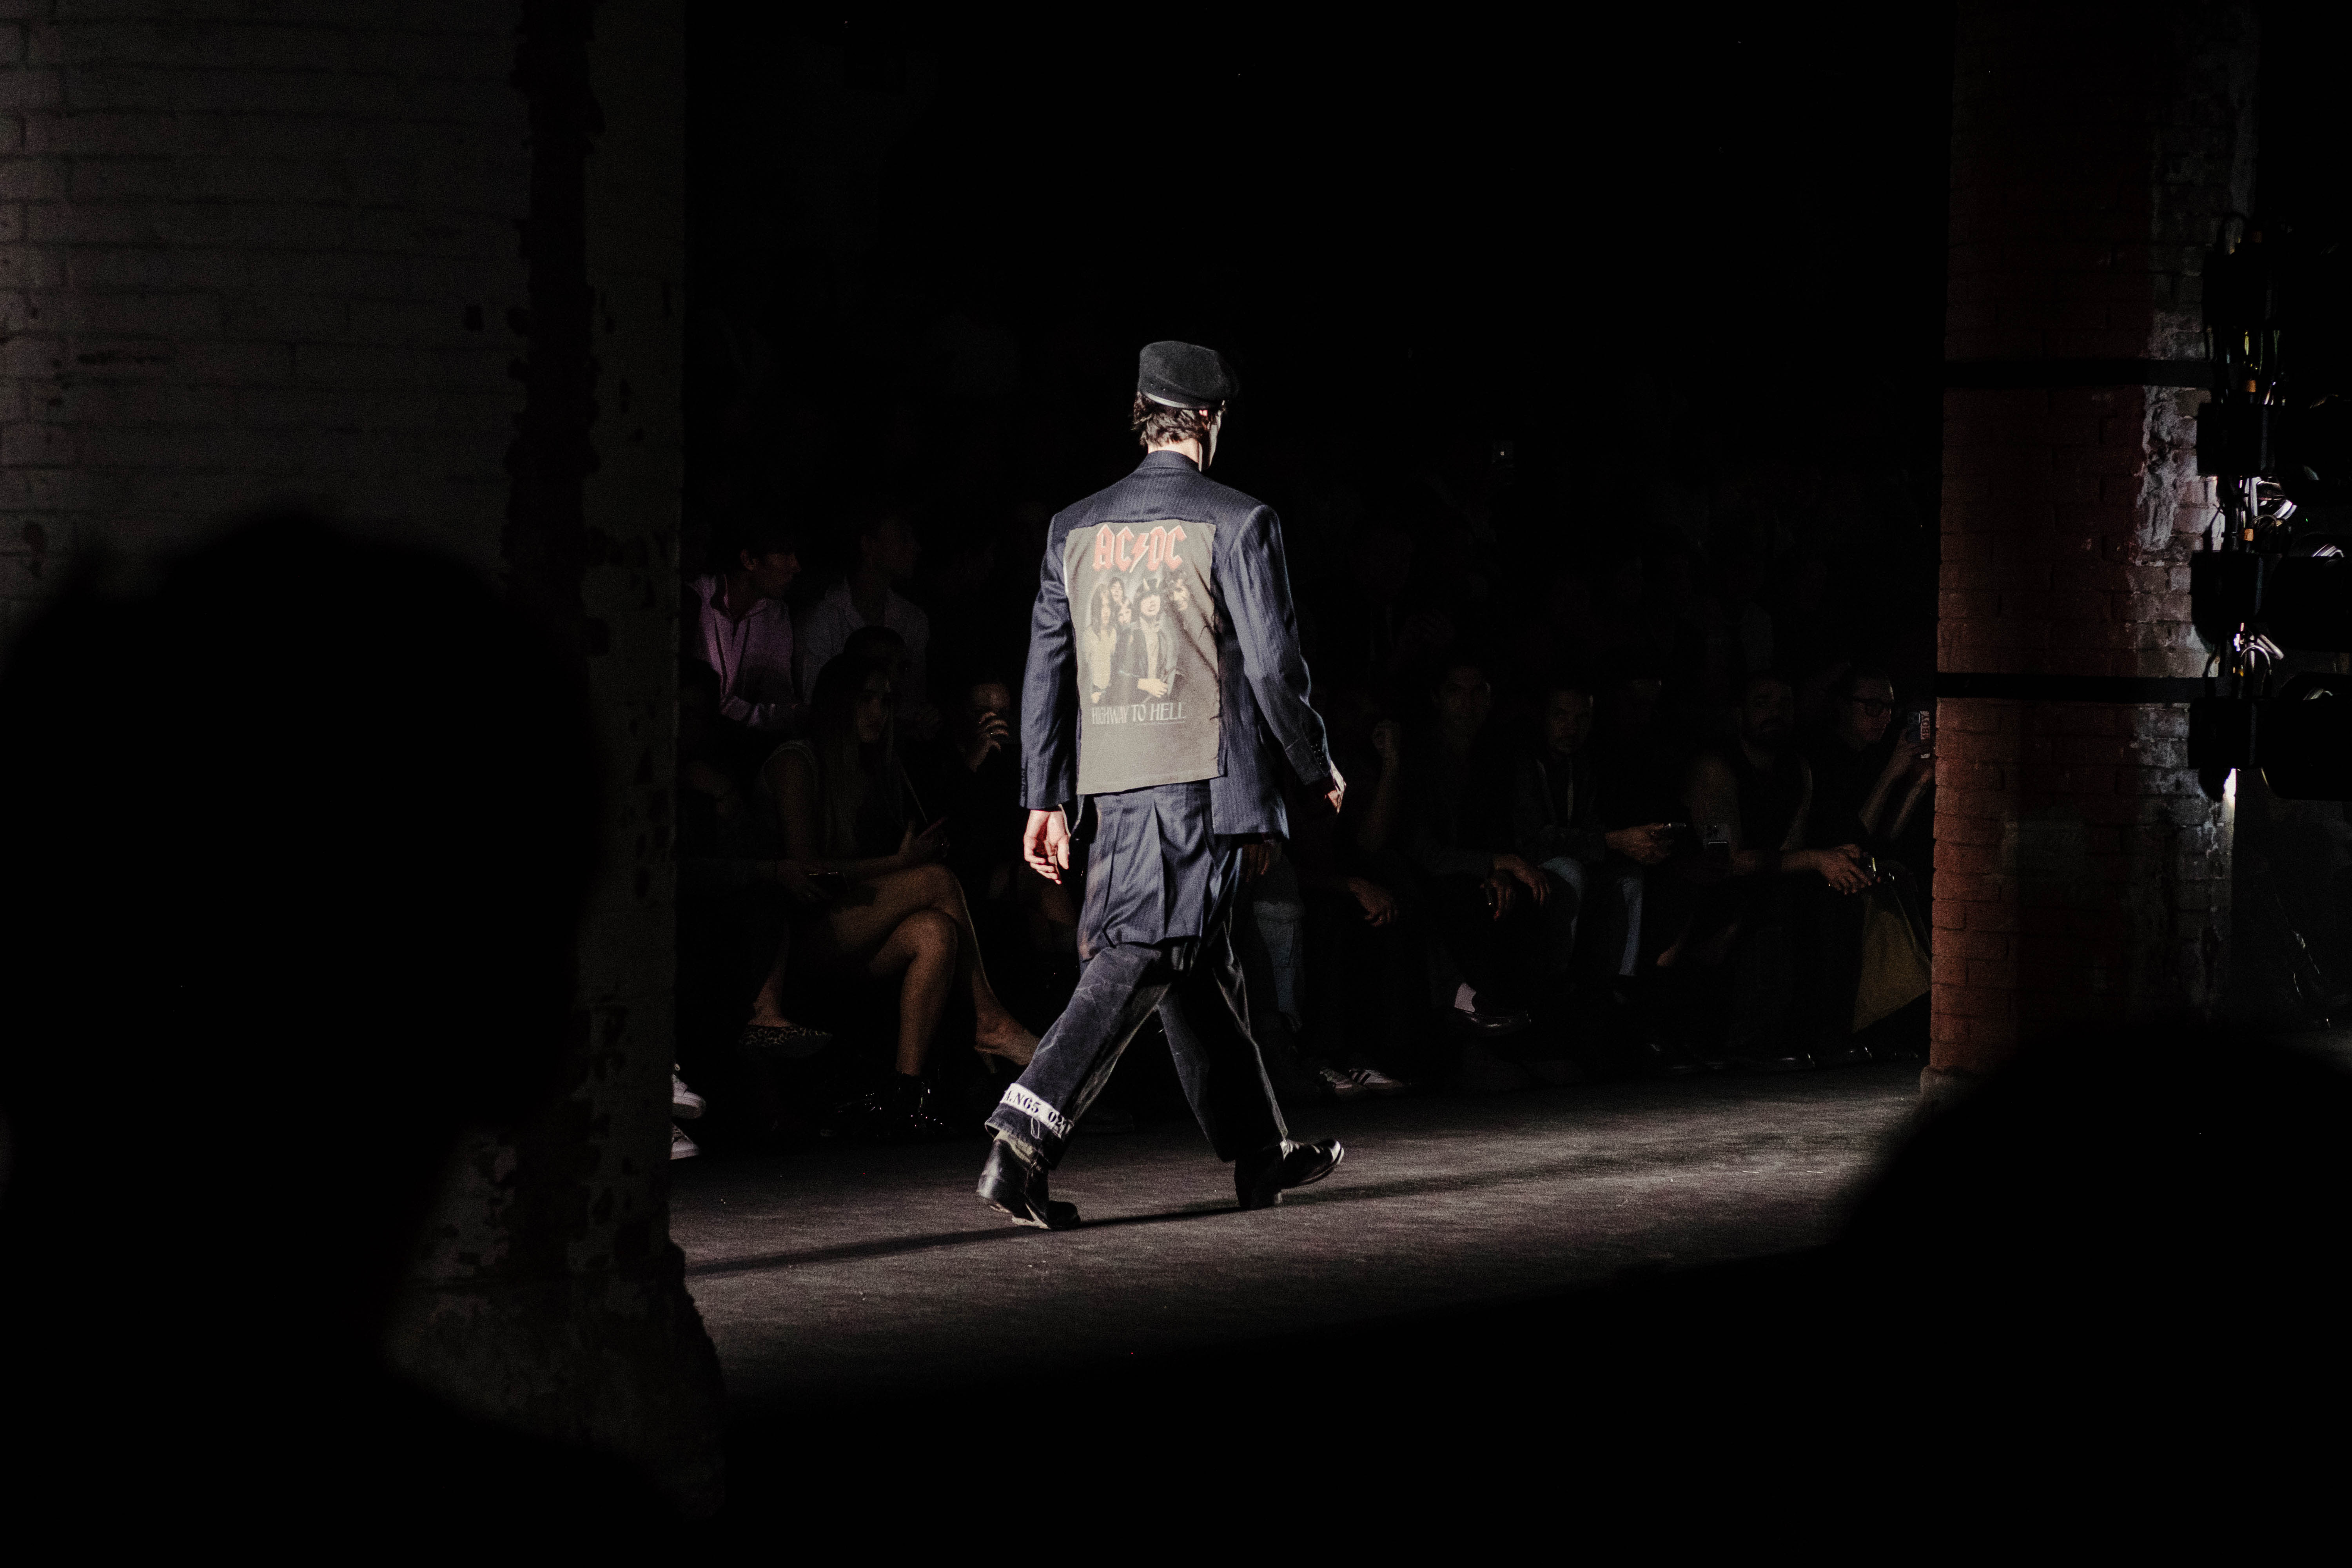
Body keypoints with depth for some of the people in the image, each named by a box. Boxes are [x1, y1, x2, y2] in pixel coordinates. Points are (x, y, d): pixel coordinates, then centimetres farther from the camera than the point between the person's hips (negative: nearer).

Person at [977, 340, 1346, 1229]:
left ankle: (1261, 1155, 27)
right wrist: (1319, 771, 8)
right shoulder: (1237, 524, -6)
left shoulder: (1074, 529, 10)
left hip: (1111, 784, 7)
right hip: (1202, 779, -7)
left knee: (1199, 960, 17)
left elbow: (1046, 671, 11)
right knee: (1143, 955, -10)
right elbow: (1273, 666, -7)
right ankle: (1020, 1145, -22)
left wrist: (1047, 800, 16)